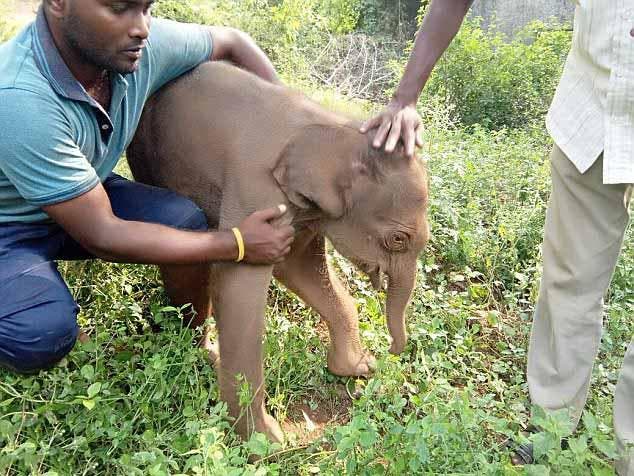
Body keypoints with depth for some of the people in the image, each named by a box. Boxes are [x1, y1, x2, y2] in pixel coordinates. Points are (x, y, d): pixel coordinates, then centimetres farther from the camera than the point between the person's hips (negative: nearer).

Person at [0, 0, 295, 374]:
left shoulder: (143, 44, -21)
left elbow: (233, 42, -1)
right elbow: (101, 236, -31)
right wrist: (238, 245, -29)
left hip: (83, 198, 5)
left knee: (188, 222, -19)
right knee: (44, 332, -30)